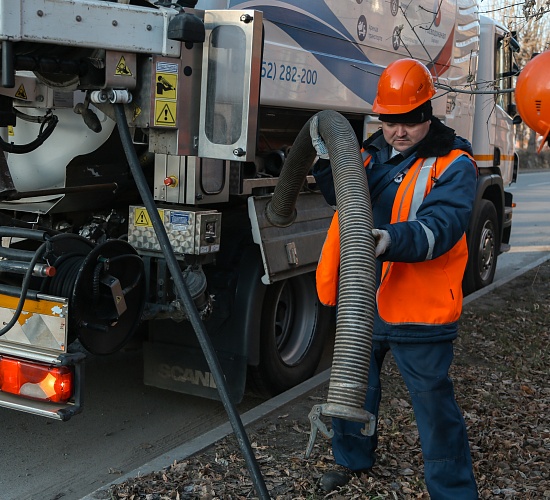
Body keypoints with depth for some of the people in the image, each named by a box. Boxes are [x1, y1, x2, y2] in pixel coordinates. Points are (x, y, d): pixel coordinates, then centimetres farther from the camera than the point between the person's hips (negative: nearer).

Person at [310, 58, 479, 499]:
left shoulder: (454, 165, -11)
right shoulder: (373, 153, 9)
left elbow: (440, 228, -25)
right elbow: (343, 198, 16)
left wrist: (392, 240, -44)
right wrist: (327, 157, -1)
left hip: (419, 311, -6)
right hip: (362, 301, 6)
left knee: (434, 404, 3)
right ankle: (353, 457, 46)